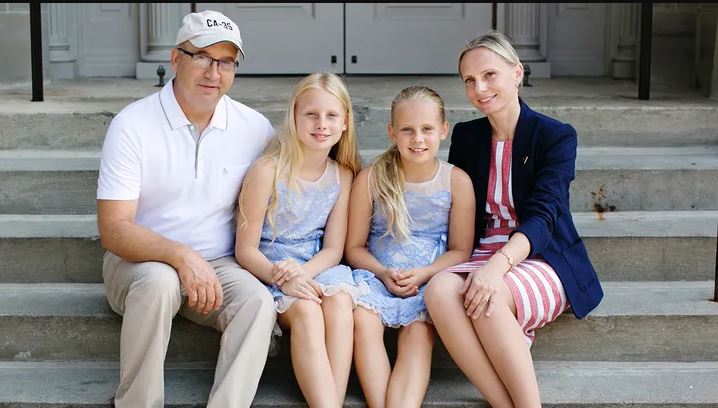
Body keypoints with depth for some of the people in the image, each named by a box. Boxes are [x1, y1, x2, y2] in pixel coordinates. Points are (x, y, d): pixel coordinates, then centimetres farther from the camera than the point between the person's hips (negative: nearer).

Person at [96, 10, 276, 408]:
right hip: (140, 260, -2)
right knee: (159, 281, -36)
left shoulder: (255, 127, -1)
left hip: (218, 266, 3)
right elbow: (113, 230, -15)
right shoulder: (132, 125, -10)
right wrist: (180, 255, -33)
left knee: (258, 301, -27)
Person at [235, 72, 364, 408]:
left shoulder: (342, 175, 3)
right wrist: (282, 277, -26)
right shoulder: (267, 171, -11)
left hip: (316, 267, 4)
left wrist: (304, 271, -18)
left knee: (340, 300, -29)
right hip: (269, 270, -3)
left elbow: (333, 248, 3)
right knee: (305, 309, -33)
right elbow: (246, 249, -8)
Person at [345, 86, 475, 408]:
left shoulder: (456, 181, 2)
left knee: (418, 332, -30)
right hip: (377, 276, 1)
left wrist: (423, 273, -13)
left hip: (431, 280, 0)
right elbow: (354, 247, 7)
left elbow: (460, 250, 5)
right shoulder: (370, 179, 2)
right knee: (362, 318, -30)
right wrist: (383, 273, -12)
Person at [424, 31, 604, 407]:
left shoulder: (556, 136, -4)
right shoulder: (465, 136, 10)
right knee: (440, 289, -32)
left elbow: (542, 216, -17)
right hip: (482, 256, 4)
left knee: (489, 298, -37)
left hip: (542, 261, -4)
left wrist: (498, 264, -35)